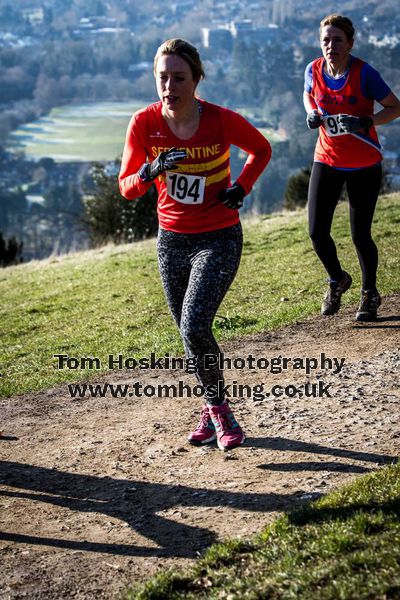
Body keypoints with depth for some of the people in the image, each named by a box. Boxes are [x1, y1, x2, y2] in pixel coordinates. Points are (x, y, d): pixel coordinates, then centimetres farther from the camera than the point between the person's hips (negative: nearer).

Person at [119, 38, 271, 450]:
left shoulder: (221, 120, -15)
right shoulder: (144, 123, -10)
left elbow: (261, 149, 5)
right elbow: (126, 187, -6)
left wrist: (242, 187, -9)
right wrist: (149, 172, -26)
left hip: (219, 239, -4)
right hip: (171, 240, 4)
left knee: (195, 328, -18)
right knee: (189, 334, 11)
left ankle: (217, 409, 3)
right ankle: (215, 410, 31)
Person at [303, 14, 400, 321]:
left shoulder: (364, 73, -17)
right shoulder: (314, 70, -5)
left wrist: (366, 122, -25)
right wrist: (312, 113, -4)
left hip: (364, 165, -3)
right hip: (327, 160, 3)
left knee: (360, 235, 1)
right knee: (317, 232, -3)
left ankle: (370, 294, 25)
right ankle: (337, 280, 27)